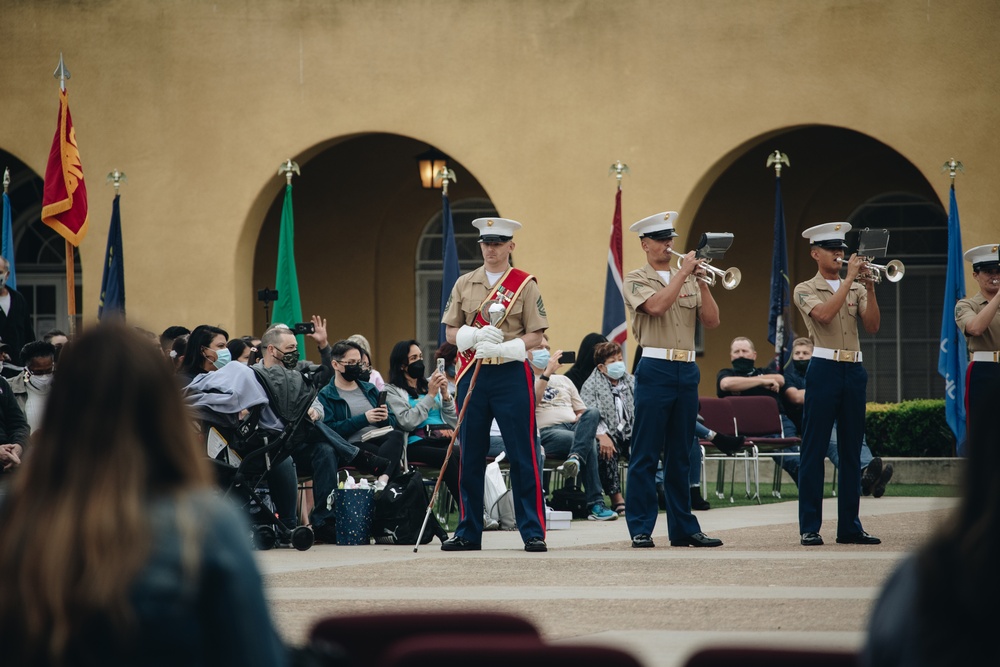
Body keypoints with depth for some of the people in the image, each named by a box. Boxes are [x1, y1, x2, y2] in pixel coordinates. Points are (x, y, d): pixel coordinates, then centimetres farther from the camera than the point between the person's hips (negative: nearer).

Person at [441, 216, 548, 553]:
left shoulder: (525, 284, 2)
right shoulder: (464, 284, 11)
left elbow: (534, 335, -2)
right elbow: (451, 332, 10)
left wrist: (502, 347, -18)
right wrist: (475, 337, -11)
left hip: (512, 374, -3)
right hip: (471, 374, 3)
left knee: (522, 455, -4)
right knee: (470, 457, 6)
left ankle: (533, 532, -1)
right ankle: (468, 533, 12)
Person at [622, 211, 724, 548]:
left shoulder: (689, 282, 15)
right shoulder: (636, 280, 1)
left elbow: (712, 321, 6)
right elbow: (655, 306, -19)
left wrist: (702, 283, -6)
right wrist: (683, 273, -14)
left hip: (687, 371, 5)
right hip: (655, 371, -5)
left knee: (680, 456, 10)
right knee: (646, 455, -5)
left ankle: (683, 528, 14)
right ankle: (640, 529, -2)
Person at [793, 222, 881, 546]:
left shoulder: (857, 289, 14)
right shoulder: (805, 290, 2)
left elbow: (872, 325, 1)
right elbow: (824, 314, -18)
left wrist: (870, 288, -11)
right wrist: (850, 279, -16)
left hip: (853, 372, 4)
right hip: (824, 370, -4)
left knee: (851, 452, 6)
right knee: (814, 451, -4)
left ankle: (850, 526, 11)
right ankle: (810, 528, -2)